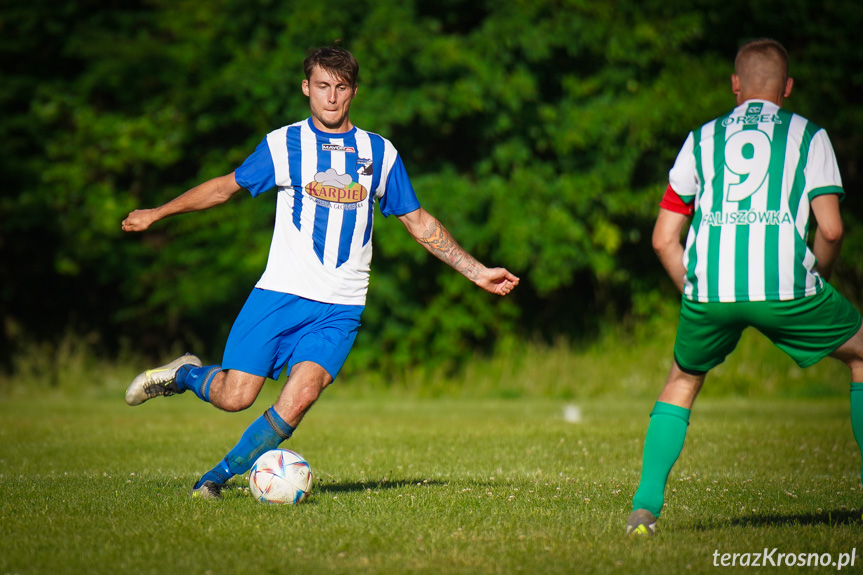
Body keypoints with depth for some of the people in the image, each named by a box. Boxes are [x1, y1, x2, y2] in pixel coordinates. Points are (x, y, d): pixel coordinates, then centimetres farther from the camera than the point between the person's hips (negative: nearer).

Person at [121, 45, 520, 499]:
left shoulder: (379, 153, 11)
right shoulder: (282, 145, 5)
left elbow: (419, 222, 18)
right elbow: (226, 187, 17)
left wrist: (477, 272, 15)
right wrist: (156, 214, 15)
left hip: (340, 308, 1)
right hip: (281, 292, -1)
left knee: (299, 397, -20)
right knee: (235, 397, -10)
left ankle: (219, 476, -2)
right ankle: (184, 374, 24)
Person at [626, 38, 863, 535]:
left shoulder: (702, 139, 22)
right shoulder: (808, 135, 16)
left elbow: (664, 238, 18)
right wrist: (816, 281, 21)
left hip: (708, 288, 2)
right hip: (784, 285, -2)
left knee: (683, 381, 27)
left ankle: (646, 506, 12)